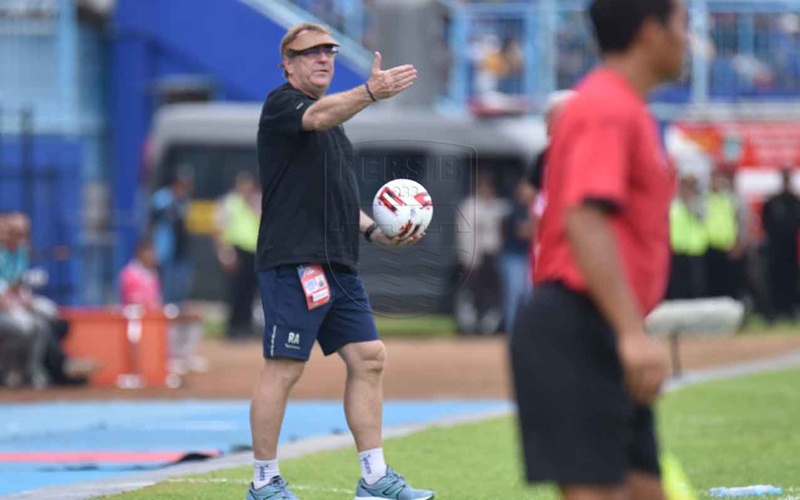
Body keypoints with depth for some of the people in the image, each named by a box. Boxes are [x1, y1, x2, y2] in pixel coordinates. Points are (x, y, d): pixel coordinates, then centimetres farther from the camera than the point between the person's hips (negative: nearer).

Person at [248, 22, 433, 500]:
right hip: (293, 261, -9)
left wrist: (374, 230, 12)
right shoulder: (282, 103, -4)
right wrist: (370, 92, -45)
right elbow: (318, 115, -28)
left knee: (369, 358, 5)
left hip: (338, 264, 9)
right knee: (284, 368, -6)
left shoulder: (333, 122, 23)